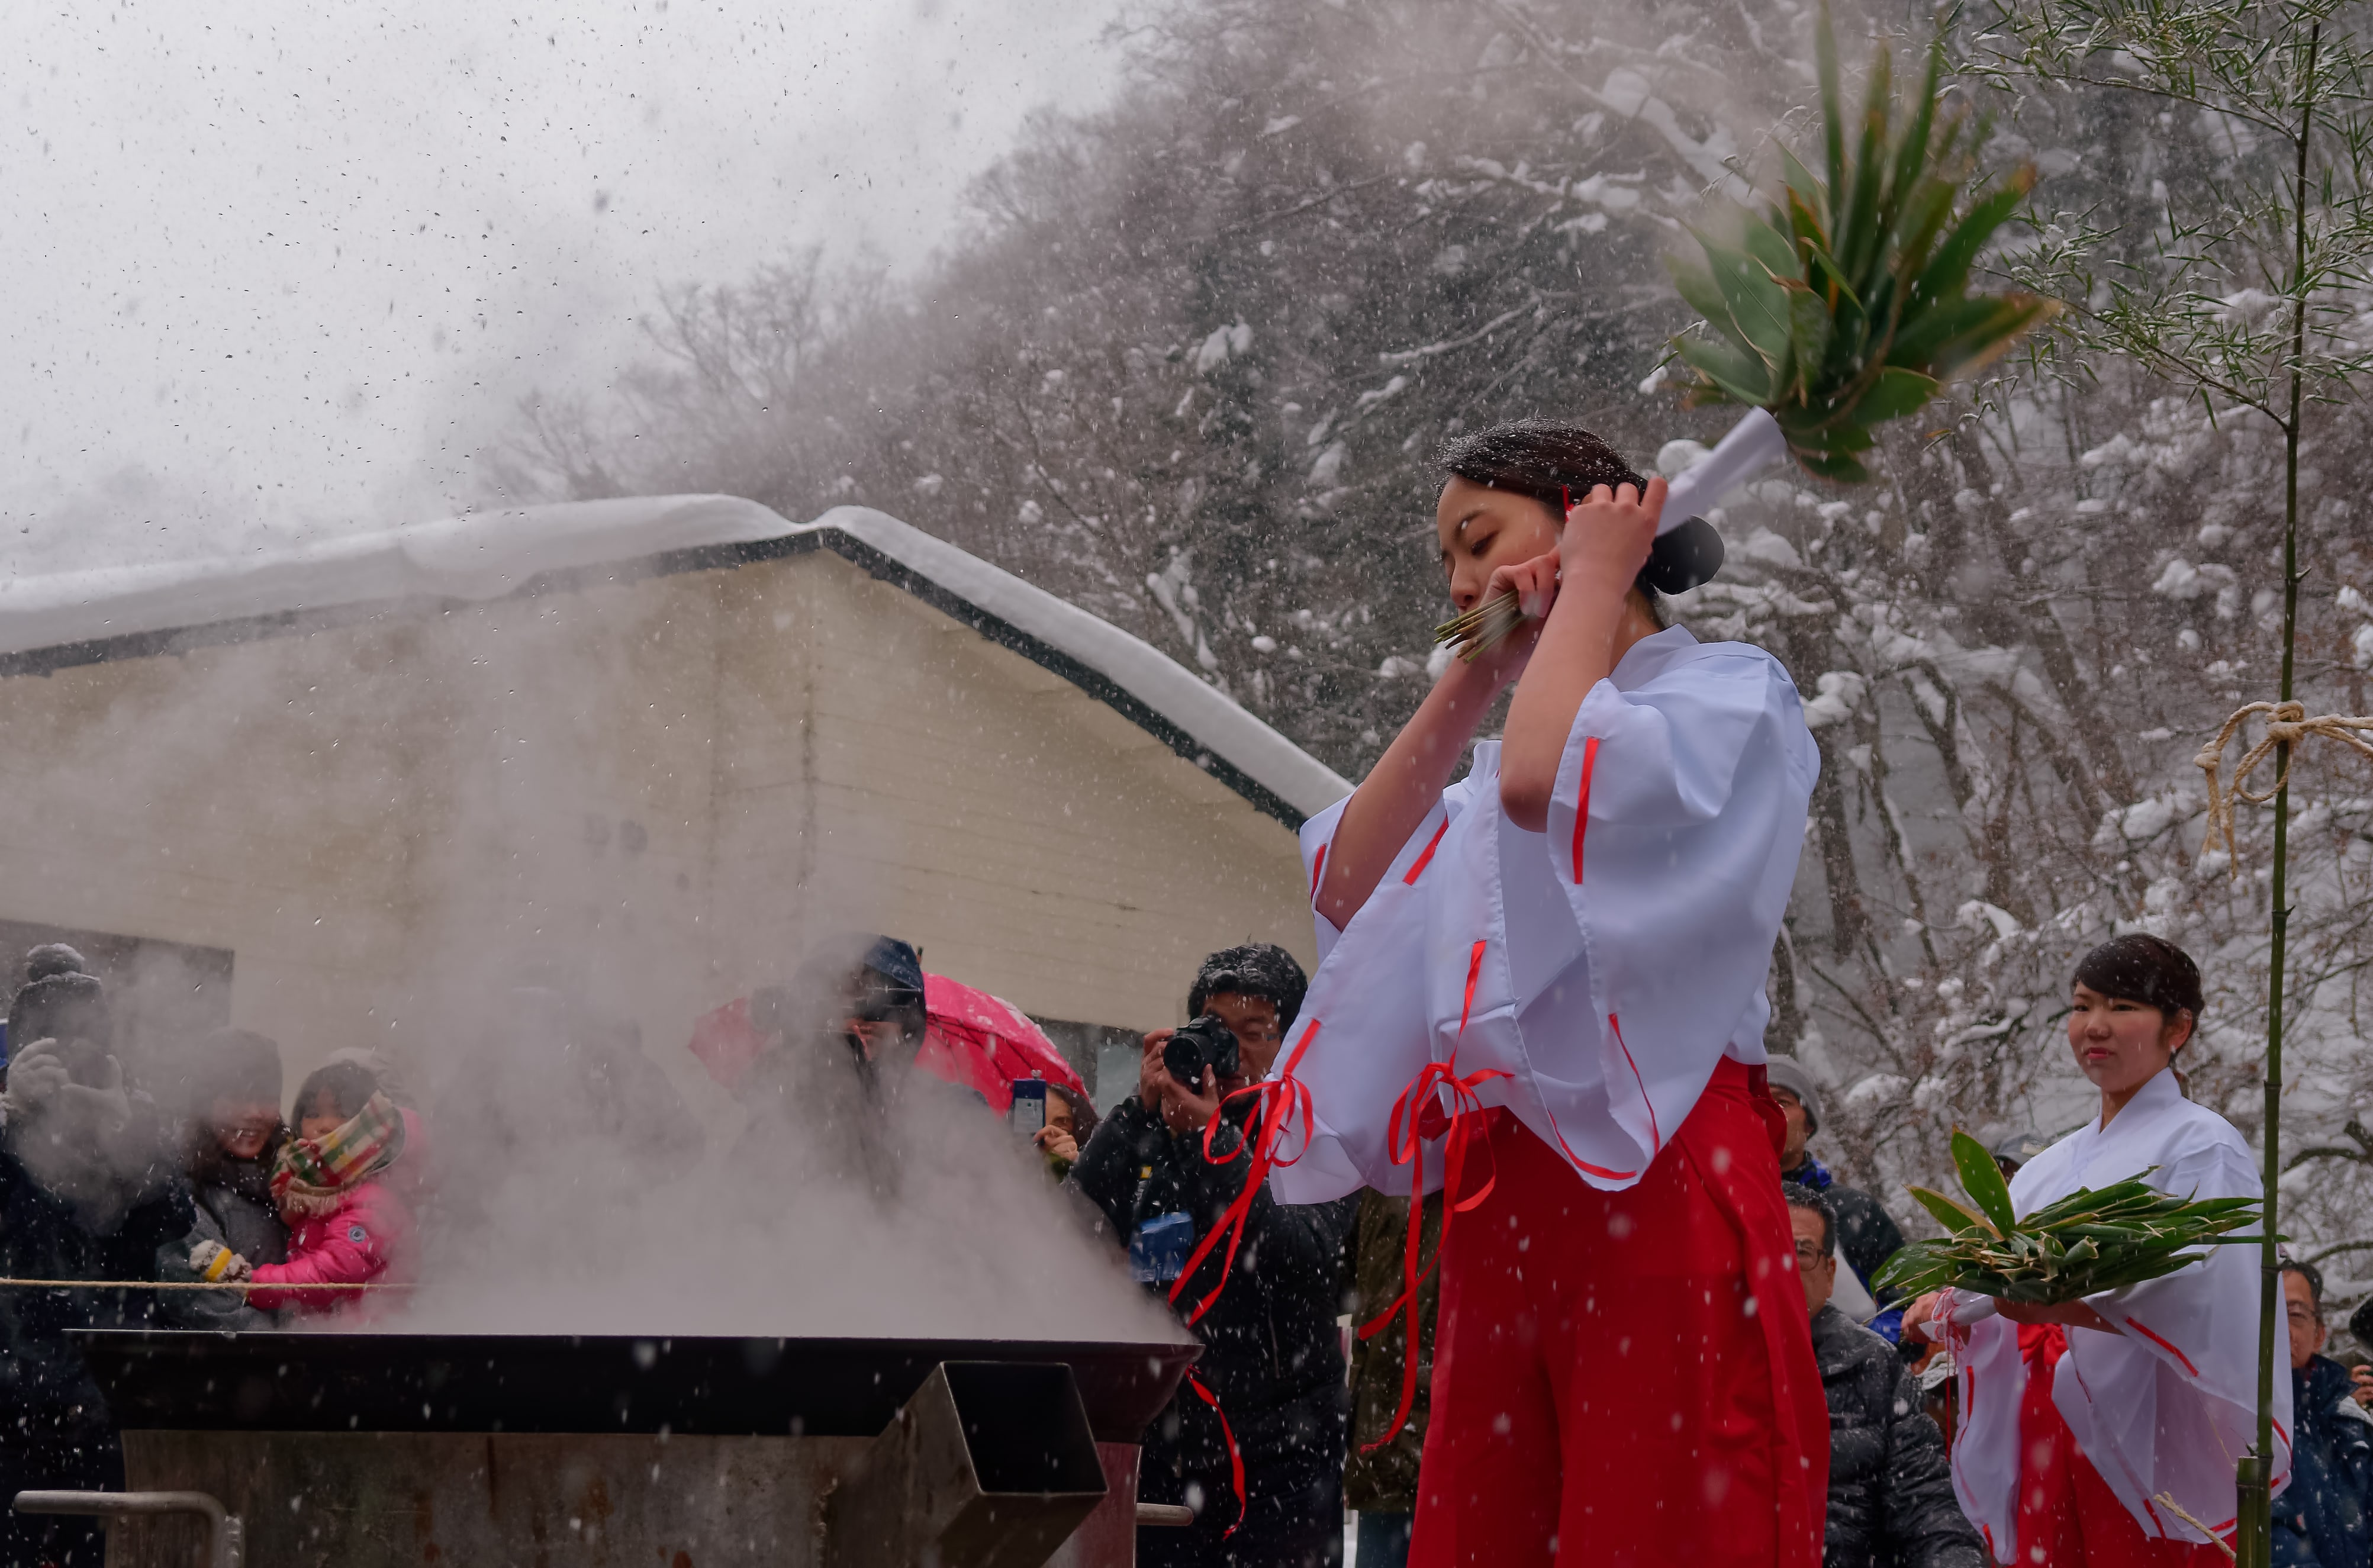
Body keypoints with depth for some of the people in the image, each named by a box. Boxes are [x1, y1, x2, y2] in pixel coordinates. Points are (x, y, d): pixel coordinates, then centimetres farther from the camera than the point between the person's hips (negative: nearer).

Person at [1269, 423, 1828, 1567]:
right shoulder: (1513, 741, 26)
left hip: (1658, 1199, -7)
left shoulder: (1730, 695, 3)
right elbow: (1349, 887, 13)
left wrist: (1592, 586, -1)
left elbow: (1542, 783, -17)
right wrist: (1468, 684, 11)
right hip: (1499, 1209, 7)